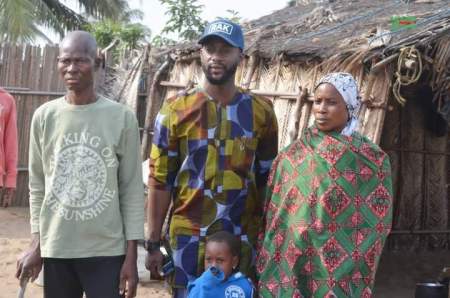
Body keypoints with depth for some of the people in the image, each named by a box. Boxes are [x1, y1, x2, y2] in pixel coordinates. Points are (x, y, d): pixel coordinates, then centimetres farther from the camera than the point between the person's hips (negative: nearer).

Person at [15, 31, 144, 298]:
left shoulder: (122, 117, -3)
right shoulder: (44, 116, 4)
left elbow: (132, 189, -1)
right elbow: (38, 186, 9)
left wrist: (131, 255, -4)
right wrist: (36, 244, 5)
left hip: (107, 250, -2)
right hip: (55, 248, 2)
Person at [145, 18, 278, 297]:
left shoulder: (261, 112, 2)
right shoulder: (177, 109, -3)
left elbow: (267, 180, 9)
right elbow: (160, 179, 0)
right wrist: (154, 243, -1)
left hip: (242, 238, 1)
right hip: (188, 236, -1)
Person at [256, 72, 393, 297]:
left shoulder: (373, 159, -2)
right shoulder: (291, 156, 2)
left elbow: (377, 224, -1)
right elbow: (273, 216, 4)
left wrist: (355, 270, -6)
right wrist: (268, 270, -2)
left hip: (344, 277, -1)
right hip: (292, 267, 2)